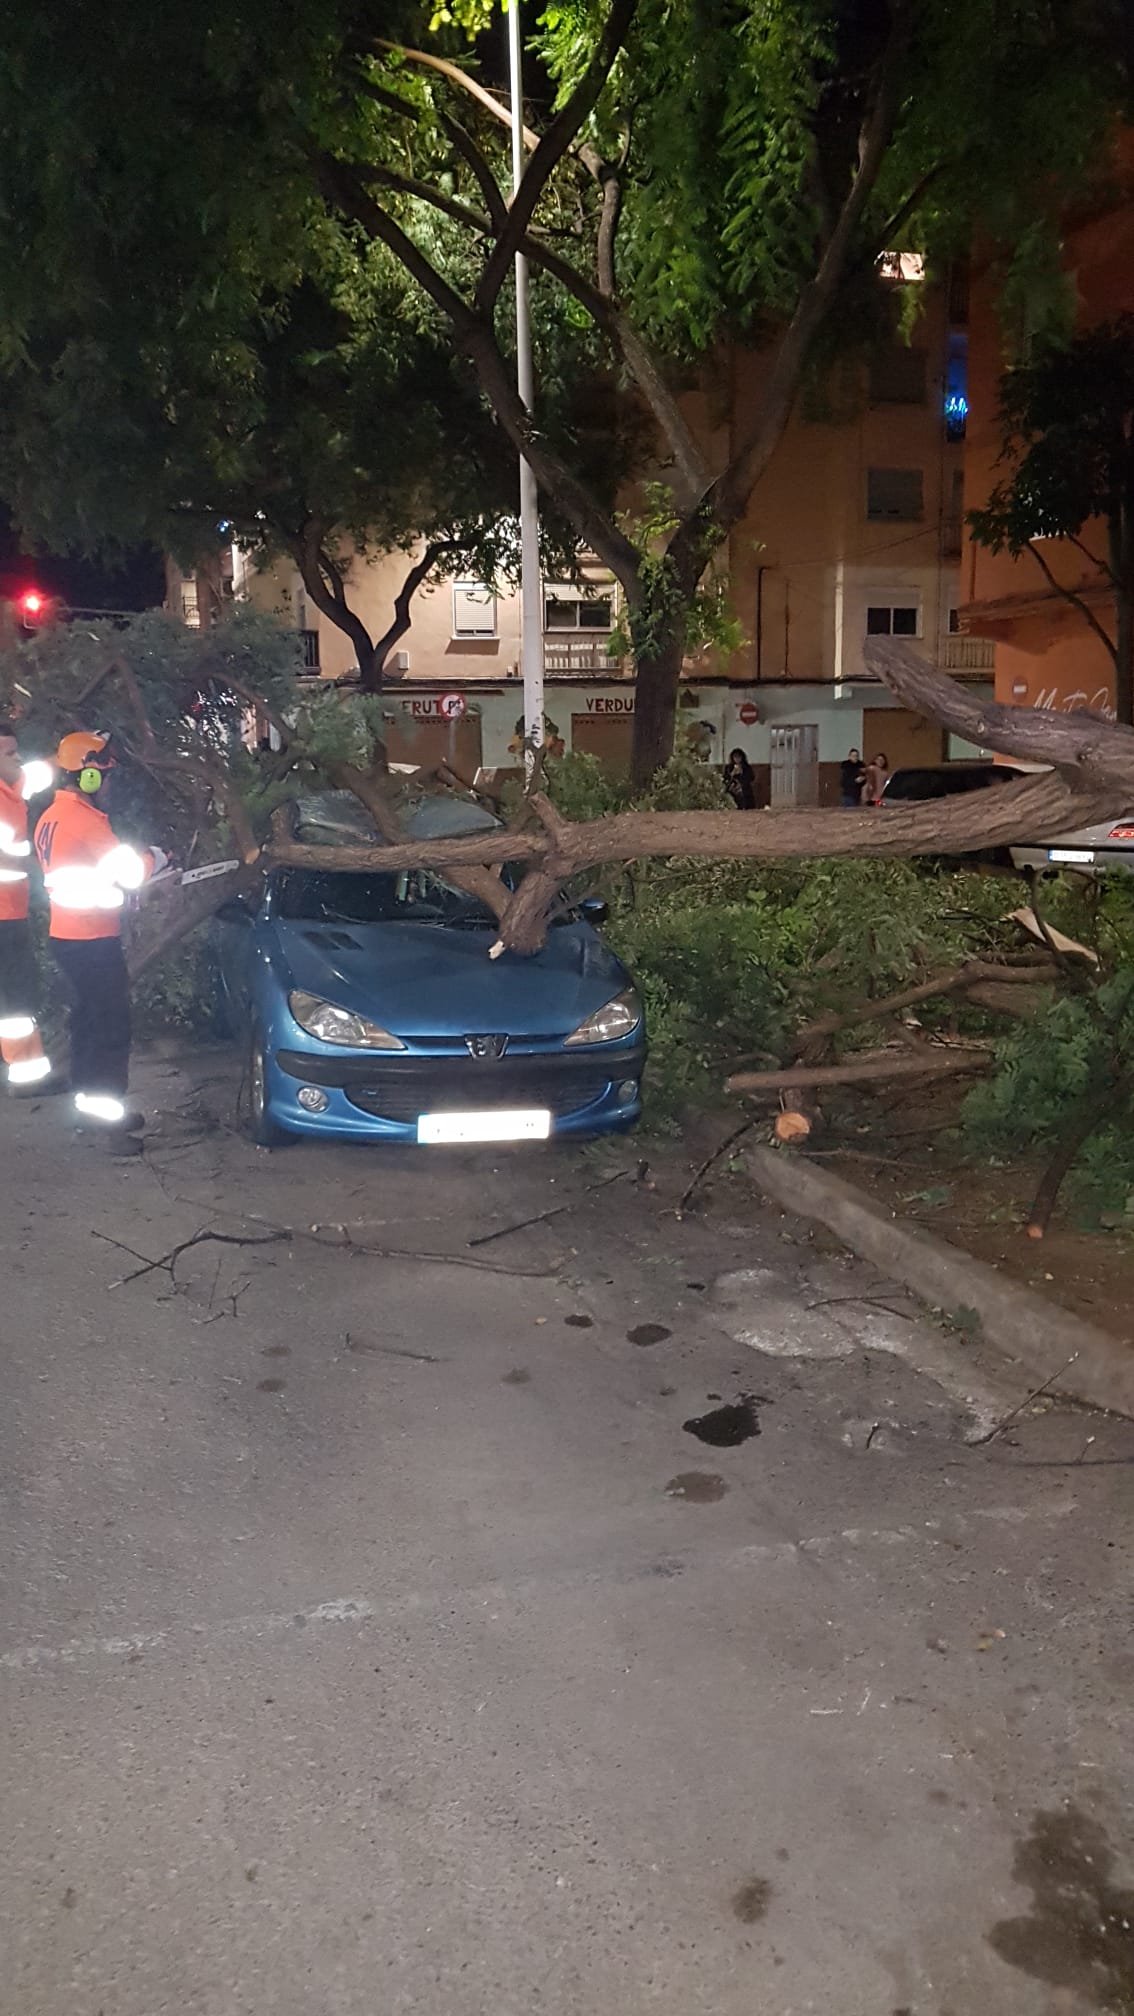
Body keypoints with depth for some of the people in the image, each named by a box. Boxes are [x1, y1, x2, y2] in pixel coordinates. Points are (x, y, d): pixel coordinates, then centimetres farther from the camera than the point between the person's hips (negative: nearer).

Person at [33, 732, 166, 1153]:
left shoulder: (49, 818, 10)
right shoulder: (85, 818, -18)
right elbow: (131, 872, -19)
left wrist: (135, 860, 7)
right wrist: (154, 858, 2)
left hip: (66, 937, 9)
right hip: (94, 941, -9)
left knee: (86, 1021, 18)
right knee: (113, 1028, -4)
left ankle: (87, 1102, 26)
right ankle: (107, 1117, -4)